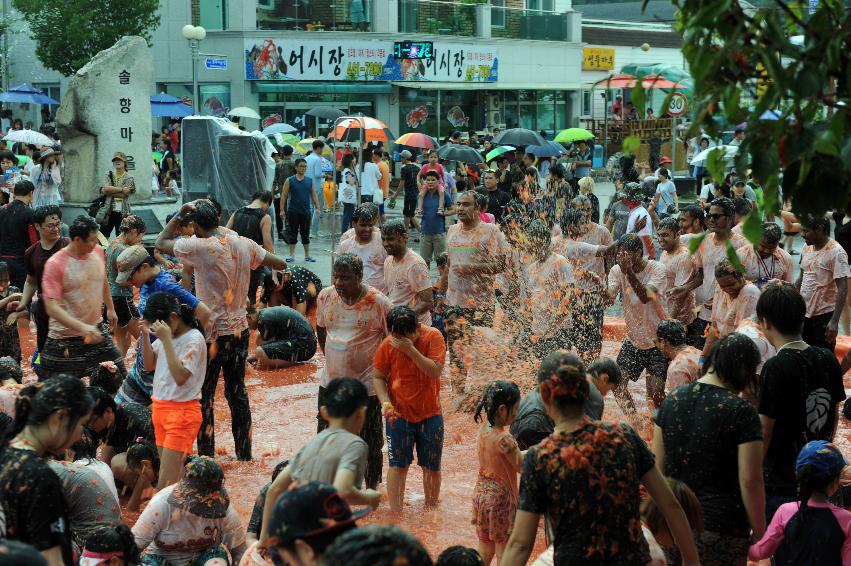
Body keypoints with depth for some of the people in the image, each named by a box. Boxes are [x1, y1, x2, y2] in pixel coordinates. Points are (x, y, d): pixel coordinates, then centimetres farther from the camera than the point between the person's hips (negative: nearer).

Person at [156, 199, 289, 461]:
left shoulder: (200, 247, -18)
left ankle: (206, 456, 10)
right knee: (237, 390, 17)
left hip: (213, 333, -6)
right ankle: (244, 451, 25)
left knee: (204, 396, 6)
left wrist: (179, 214, -3)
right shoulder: (244, 245, -2)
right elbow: (280, 264, 8)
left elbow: (161, 243, -6)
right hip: (240, 330, 6)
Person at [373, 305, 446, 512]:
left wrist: (411, 350, -29)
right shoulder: (387, 345, -9)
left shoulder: (433, 337, -13)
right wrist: (385, 402, -14)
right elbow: (378, 377, 1)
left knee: (431, 467, 8)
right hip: (399, 414, 0)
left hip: (430, 414, 0)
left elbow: (436, 371, -22)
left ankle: (430, 509, 25)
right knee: (397, 465, -1)